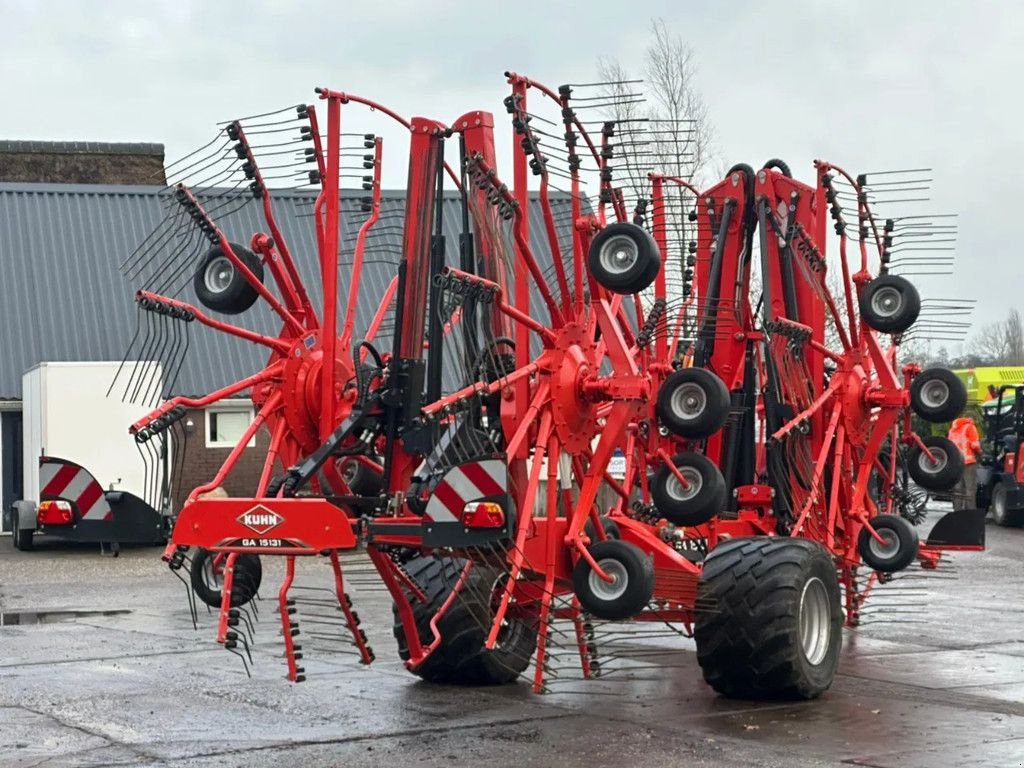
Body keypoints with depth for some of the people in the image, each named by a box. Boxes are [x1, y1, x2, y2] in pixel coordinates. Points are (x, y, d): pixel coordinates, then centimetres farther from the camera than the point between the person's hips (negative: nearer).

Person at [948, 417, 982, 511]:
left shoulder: (952, 429, 19)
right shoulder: (970, 427, -1)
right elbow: (974, 445, -8)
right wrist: (979, 452, 9)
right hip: (968, 462, -6)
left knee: (957, 491, 8)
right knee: (970, 490, -6)